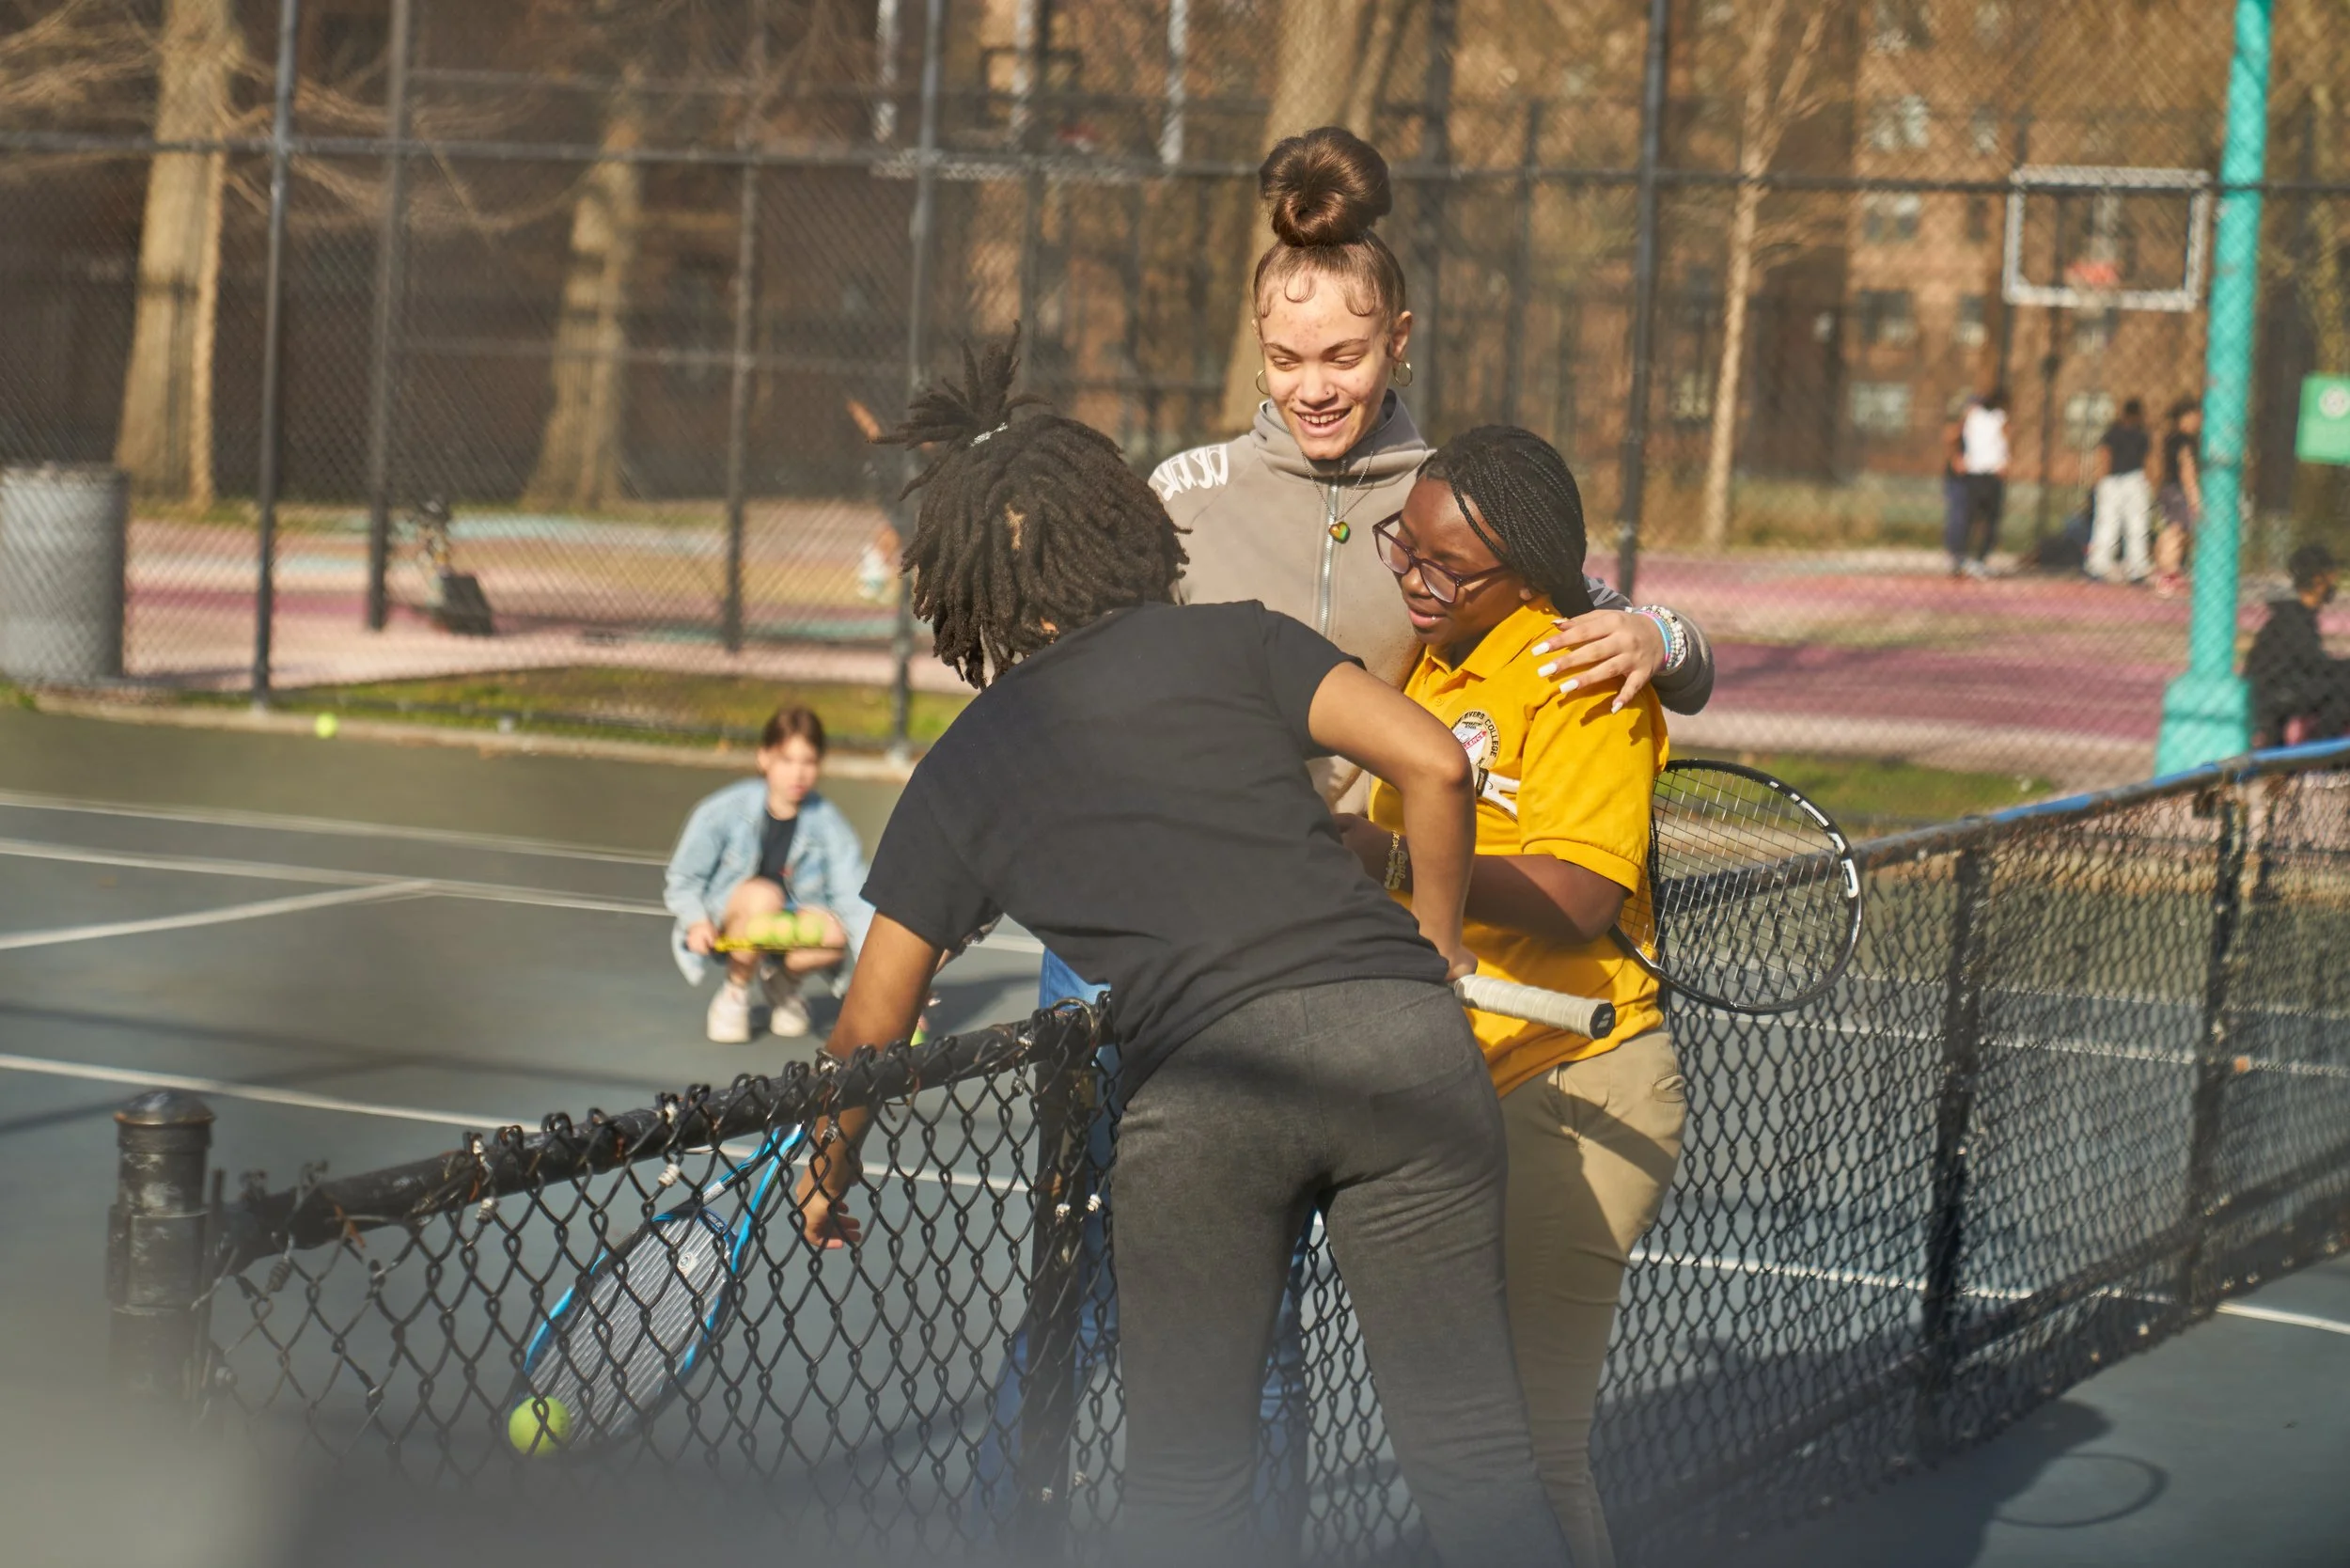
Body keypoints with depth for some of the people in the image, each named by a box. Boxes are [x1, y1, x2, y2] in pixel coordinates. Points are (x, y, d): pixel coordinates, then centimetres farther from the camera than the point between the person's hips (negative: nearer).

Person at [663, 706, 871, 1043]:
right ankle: (734, 993, -9)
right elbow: (682, 880, -5)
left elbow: (855, 900, -15)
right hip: (725, 932, -2)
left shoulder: (827, 823, -9)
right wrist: (696, 922, -25)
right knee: (763, 895, -36)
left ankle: (783, 980, 6)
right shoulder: (724, 812, -14)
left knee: (834, 932, -31)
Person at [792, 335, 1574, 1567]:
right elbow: (1432, 763, 5)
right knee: (1476, 1452, 6)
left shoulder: (965, 768, 18)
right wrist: (1437, 942, 21)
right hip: (1395, 1029, 1)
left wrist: (828, 1173, 38)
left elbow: (869, 1026, 20)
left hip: (1195, 1092, -1)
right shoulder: (1235, 642, 17)